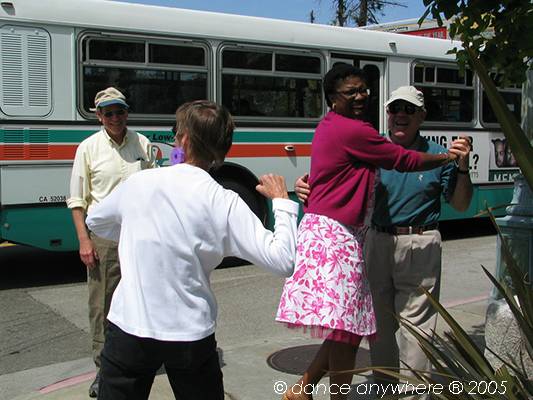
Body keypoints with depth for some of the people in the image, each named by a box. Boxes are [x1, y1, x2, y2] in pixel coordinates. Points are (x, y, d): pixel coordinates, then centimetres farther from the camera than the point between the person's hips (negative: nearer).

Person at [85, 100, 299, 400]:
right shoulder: (225, 204, -11)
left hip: (129, 327, 1)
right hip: (190, 336, -1)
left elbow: (95, 222, 18)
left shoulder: (139, 182, -3)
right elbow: (283, 262, -15)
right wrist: (282, 202, -4)